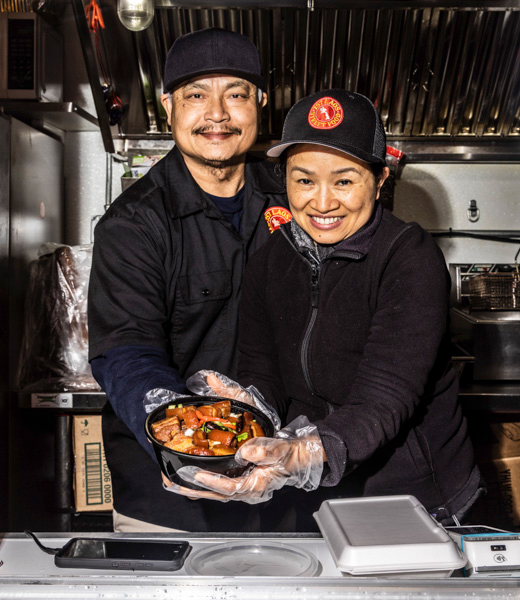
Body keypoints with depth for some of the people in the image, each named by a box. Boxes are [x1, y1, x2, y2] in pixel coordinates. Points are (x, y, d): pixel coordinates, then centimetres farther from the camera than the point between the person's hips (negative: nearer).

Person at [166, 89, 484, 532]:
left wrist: (301, 458, -47)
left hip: (411, 498, -4)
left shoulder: (412, 260, -19)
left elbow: (383, 402, -28)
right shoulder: (270, 260, -2)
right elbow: (263, 376, -3)